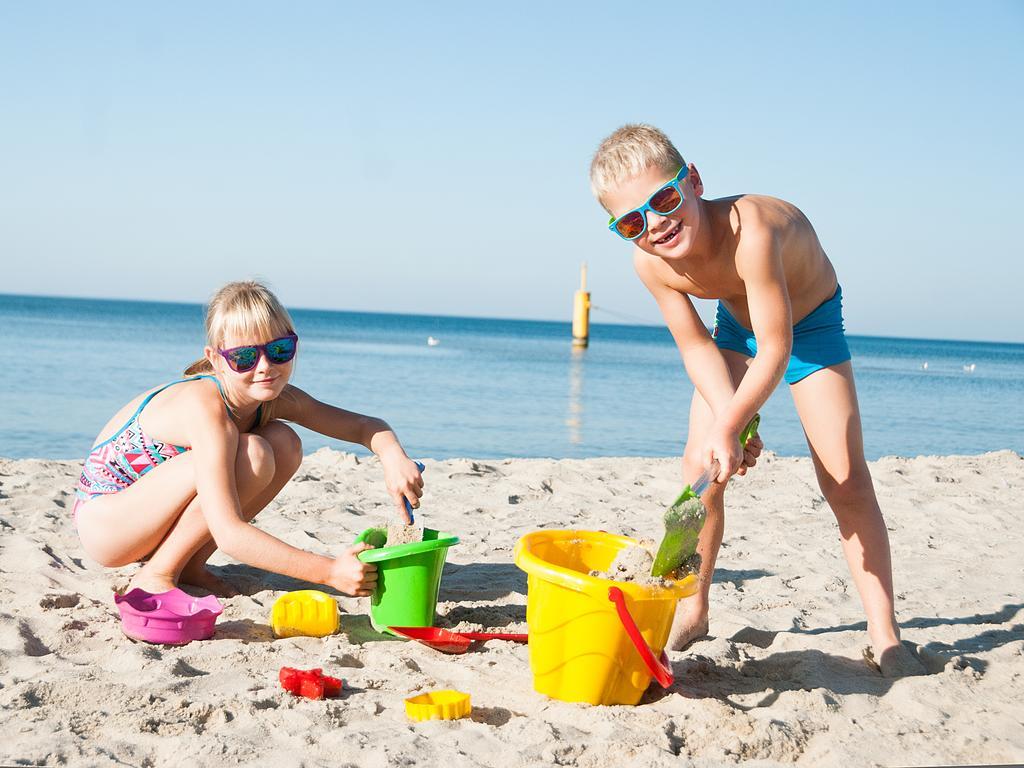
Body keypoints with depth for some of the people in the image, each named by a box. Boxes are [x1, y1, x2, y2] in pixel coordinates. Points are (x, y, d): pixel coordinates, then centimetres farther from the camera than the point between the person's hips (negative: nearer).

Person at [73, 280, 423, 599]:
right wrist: (329, 571, -42)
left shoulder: (278, 399, -9)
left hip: (151, 518, 8)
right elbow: (229, 533, -38)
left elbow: (366, 426, -1)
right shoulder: (206, 407, -32)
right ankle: (155, 575, -15)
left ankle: (190, 565, -1)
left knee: (285, 444, -7)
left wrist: (394, 457, -25)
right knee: (251, 455, -27)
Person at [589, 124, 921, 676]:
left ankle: (884, 638, -3)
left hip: (809, 322, -4)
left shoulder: (749, 230, -43)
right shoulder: (650, 263, -25)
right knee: (700, 469, -4)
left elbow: (776, 349, -37)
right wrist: (728, 419, -28)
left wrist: (729, 427, -42)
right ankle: (691, 612, 12)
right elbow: (697, 347, -15)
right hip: (736, 322, 5)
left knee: (846, 480, -10)